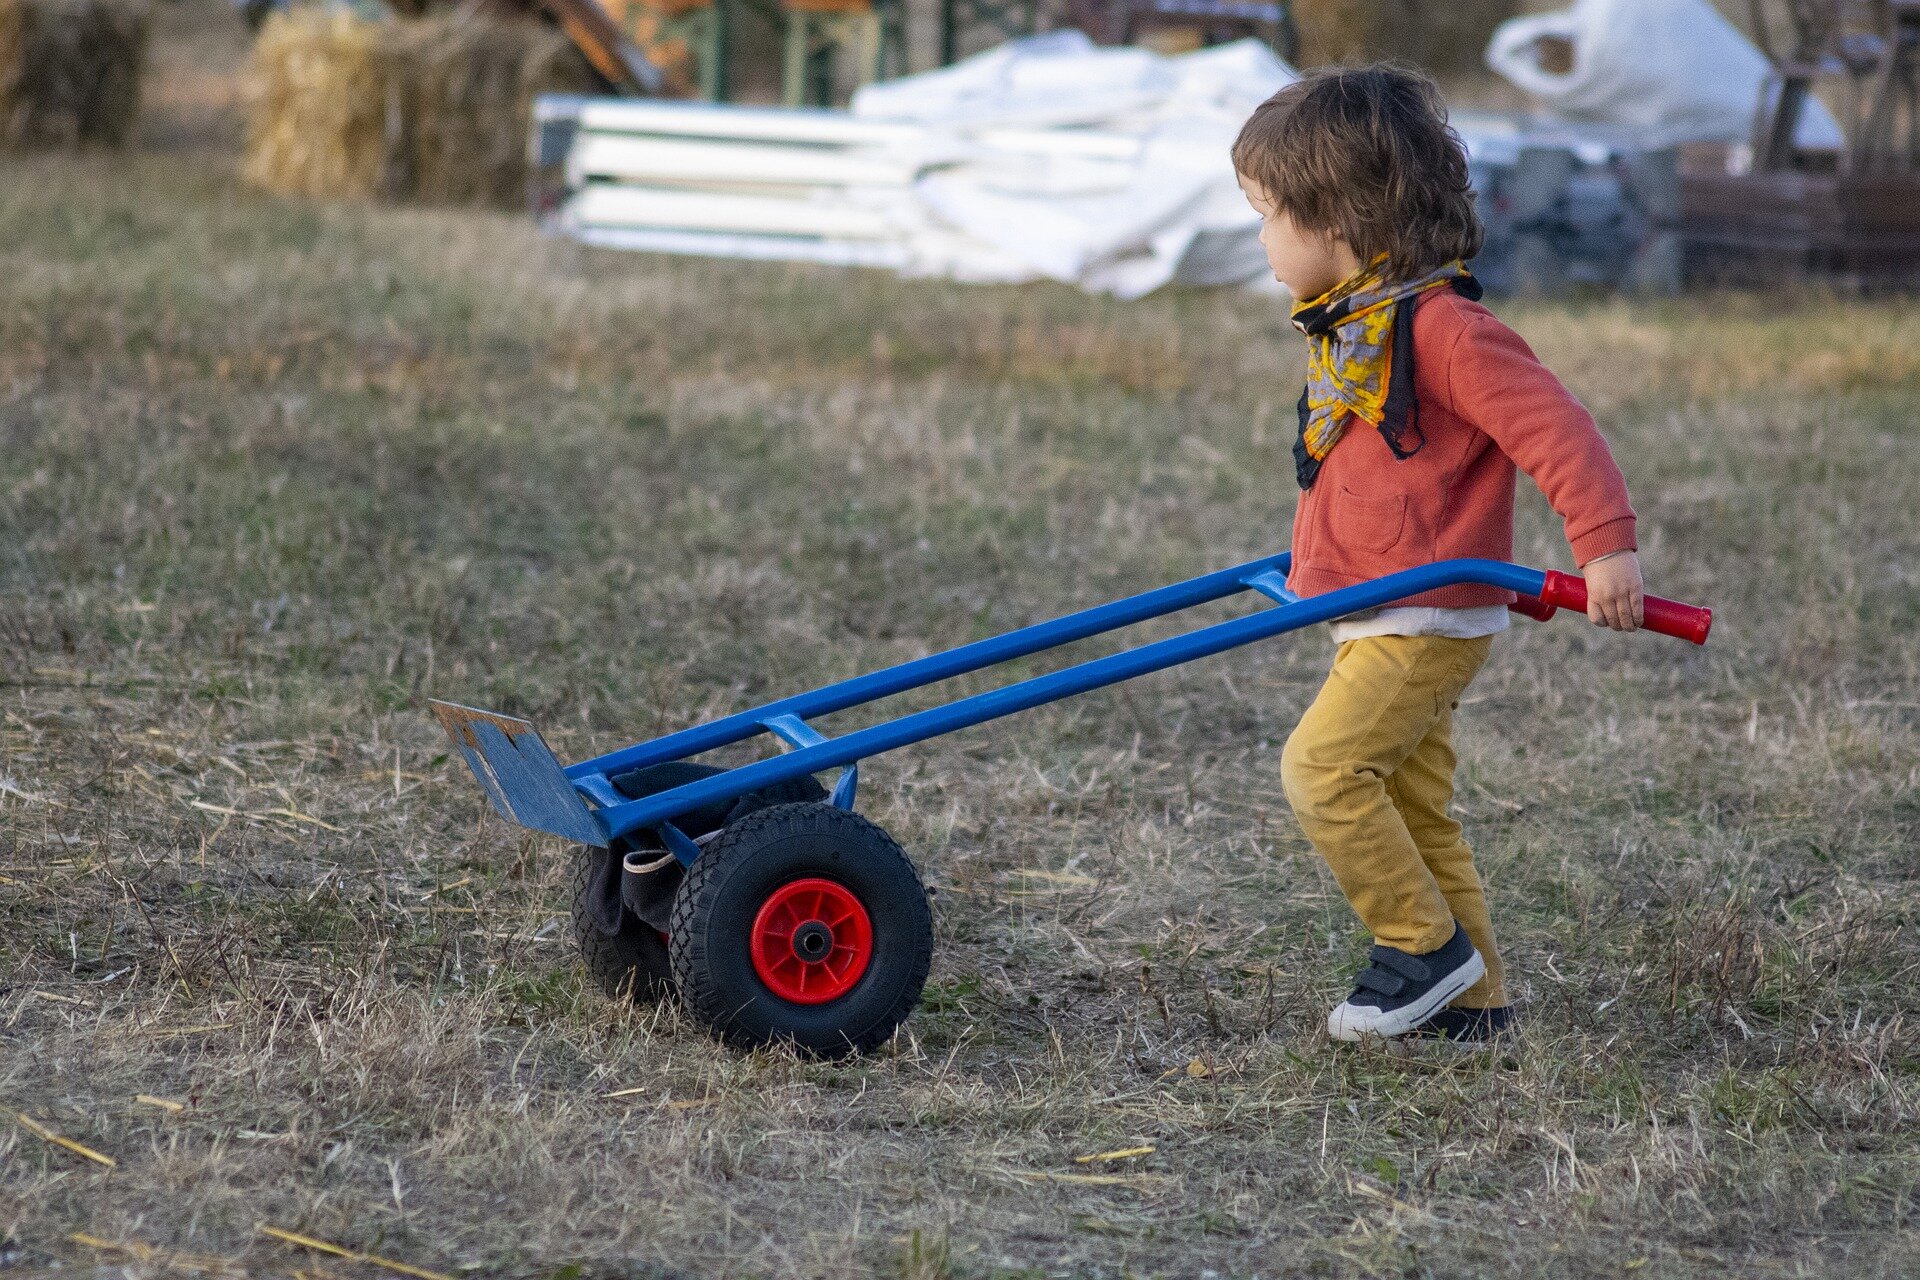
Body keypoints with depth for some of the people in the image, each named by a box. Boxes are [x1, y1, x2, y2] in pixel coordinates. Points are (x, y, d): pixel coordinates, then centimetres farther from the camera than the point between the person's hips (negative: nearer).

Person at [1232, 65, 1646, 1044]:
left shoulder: (1442, 327, -19)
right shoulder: (1350, 322, 11)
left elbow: (1554, 424, -23)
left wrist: (1604, 543, -29)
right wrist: (1315, 558, 36)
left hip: (1428, 617, -10)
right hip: (1385, 622, 10)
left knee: (1324, 764, -16)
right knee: (1410, 807, 12)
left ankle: (1426, 947, -5)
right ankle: (1469, 999, 18)